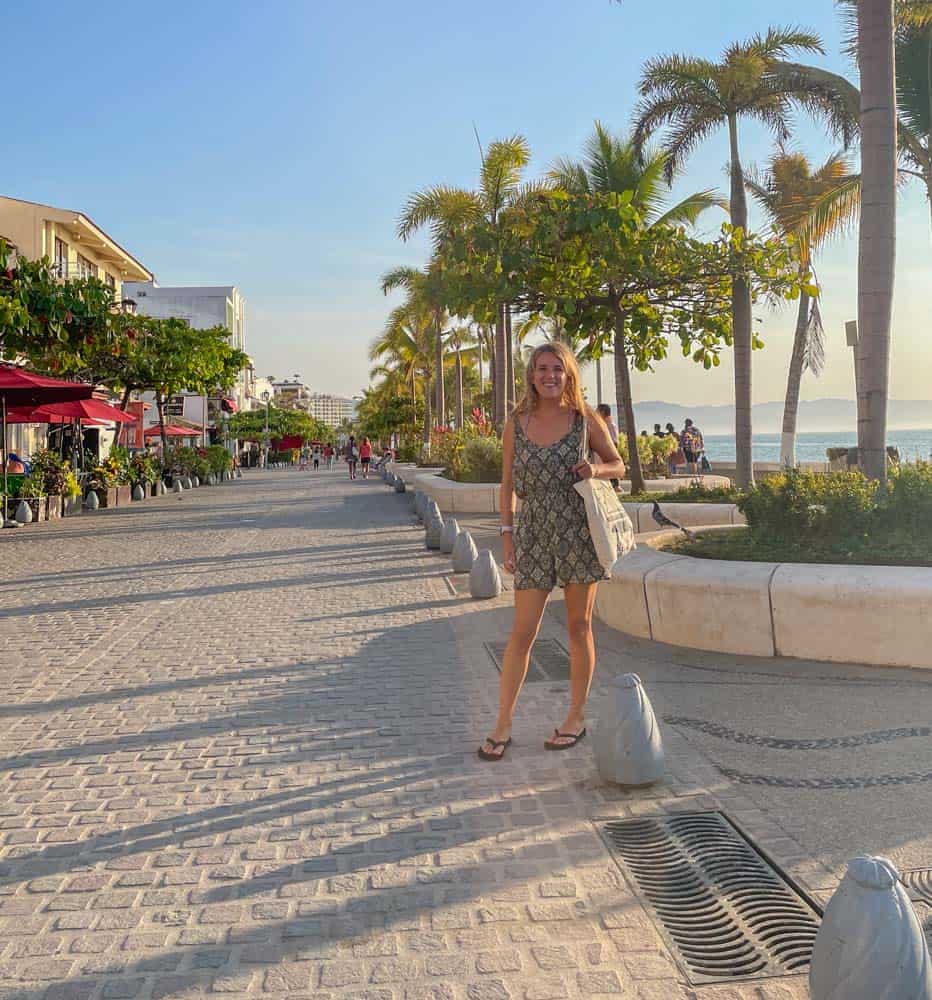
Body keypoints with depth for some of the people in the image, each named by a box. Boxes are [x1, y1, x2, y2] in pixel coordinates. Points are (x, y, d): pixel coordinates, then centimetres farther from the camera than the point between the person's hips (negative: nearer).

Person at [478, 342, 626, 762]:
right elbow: (507, 484, 8)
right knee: (521, 633, 0)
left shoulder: (585, 419, 1)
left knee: (579, 627, 8)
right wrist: (507, 534, 2)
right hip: (534, 535, 1)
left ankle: (576, 717, 23)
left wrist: (595, 469, -13)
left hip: (579, 532, -1)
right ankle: (503, 725, 10)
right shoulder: (517, 424, 4)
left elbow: (618, 465, 9)